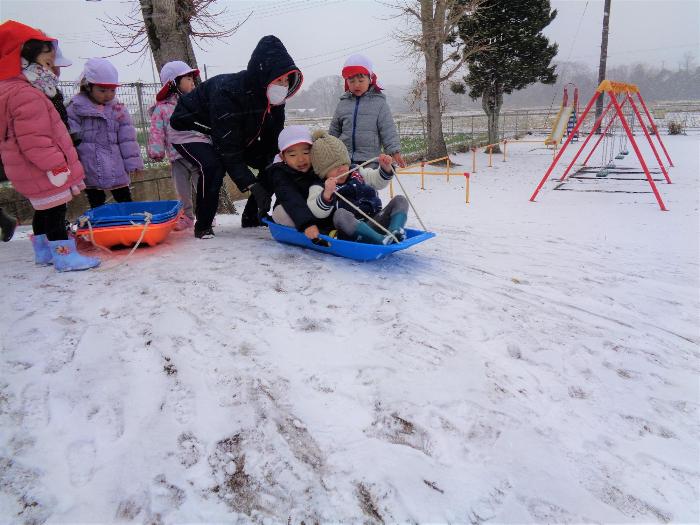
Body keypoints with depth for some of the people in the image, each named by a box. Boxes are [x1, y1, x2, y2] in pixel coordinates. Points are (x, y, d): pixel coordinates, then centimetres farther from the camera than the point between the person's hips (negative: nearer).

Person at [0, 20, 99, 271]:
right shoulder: (26, 95, -20)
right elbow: (35, 141, -26)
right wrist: (56, 166, -23)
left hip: (34, 173, 11)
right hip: (43, 173, -11)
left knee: (44, 210, 19)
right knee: (54, 212, -5)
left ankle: (43, 251, 31)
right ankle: (64, 256, 0)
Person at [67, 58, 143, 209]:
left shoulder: (118, 109, 5)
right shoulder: (76, 108, -2)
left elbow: (127, 139, 4)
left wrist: (133, 162, 0)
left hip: (116, 170, 1)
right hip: (90, 171, -1)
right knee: (96, 204, 11)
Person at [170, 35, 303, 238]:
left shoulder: (274, 98, -17)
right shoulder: (227, 92, -38)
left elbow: (272, 143, -13)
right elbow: (228, 150, -40)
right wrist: (253, 186, -46)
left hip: (238, 134, 7)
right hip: (191, 128, -6)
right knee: (213, 165, -34)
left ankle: (253, 217, 7)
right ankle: (203, 225, -15)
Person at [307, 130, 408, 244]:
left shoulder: (356, 172, 18)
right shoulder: (319, 187, 2)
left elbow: (377, 181, 26)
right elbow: (317, 213, -14)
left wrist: (386, 168, 5)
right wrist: (327, 194, -32)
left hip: (375, 222, 6)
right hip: (352, 232, -5)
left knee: (400, 200, -2)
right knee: (340, 214, -36)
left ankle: (394, 233, -33)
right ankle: (381, 241, -45)